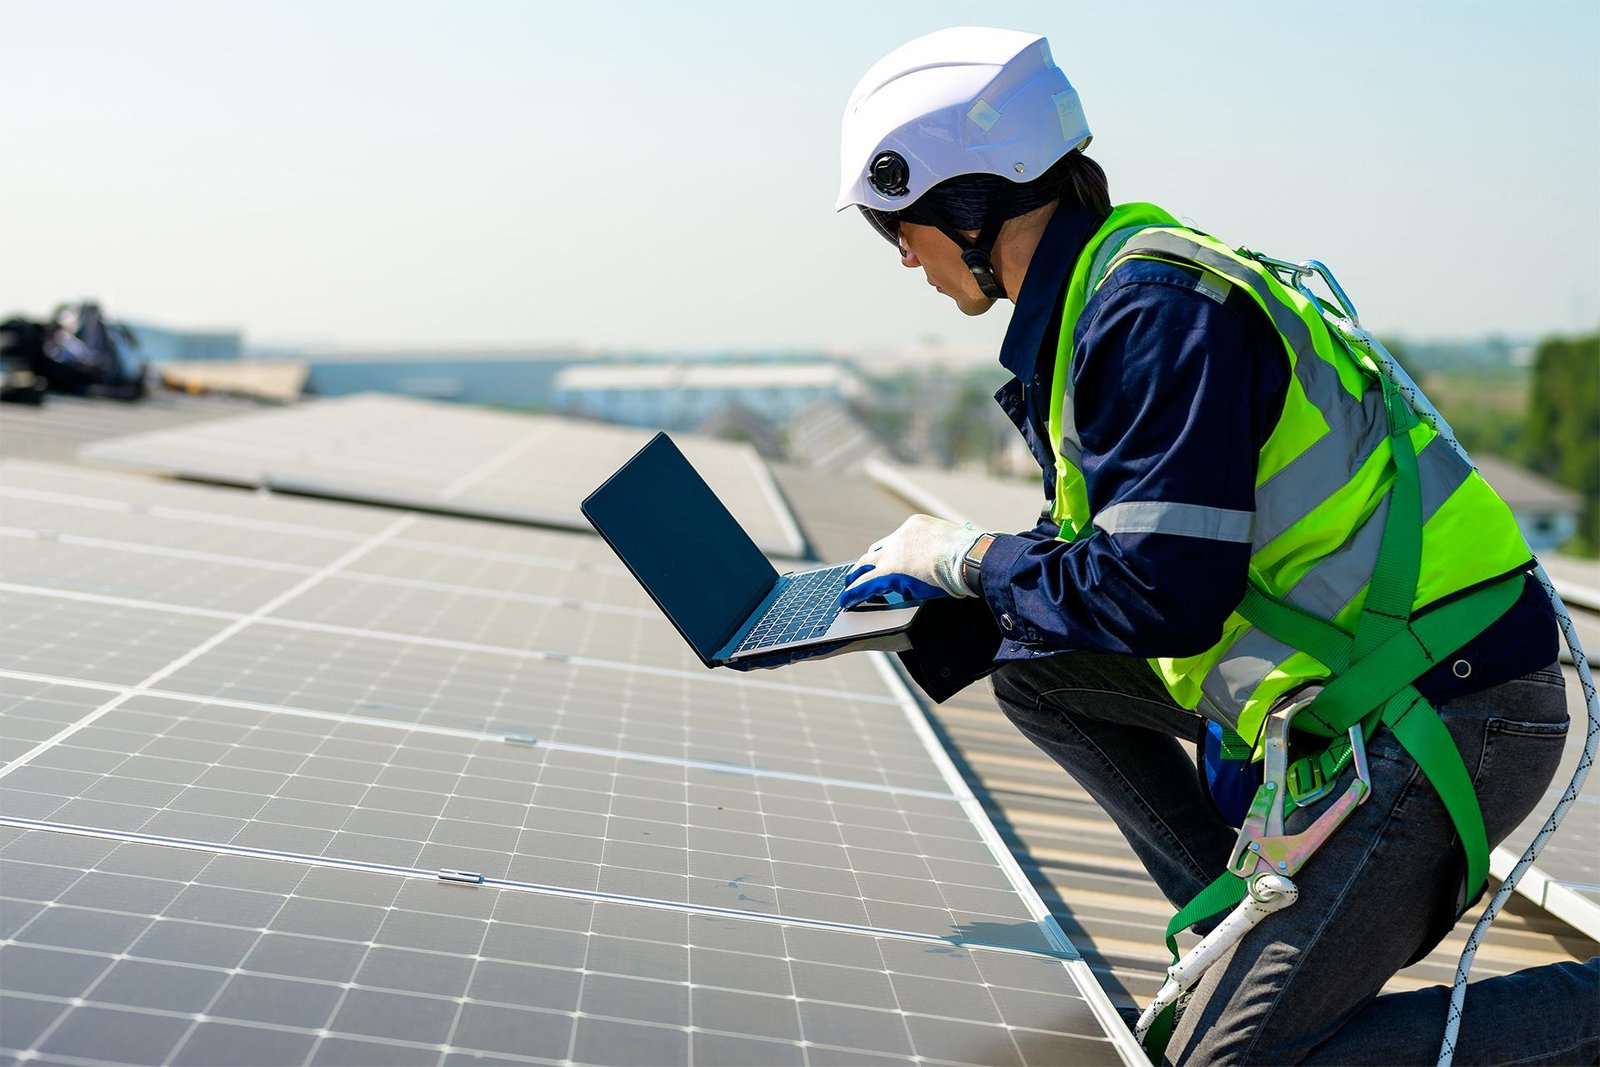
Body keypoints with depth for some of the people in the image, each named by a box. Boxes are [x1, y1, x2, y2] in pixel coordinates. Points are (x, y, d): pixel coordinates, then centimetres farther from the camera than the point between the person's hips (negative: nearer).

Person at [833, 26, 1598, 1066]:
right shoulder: (1100, 294, 11)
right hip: (1377, 673, 10)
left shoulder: (1154, 308, -20)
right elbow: (1101, 555, 22)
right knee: (1035, 663, 13)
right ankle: (1255, 928, 15)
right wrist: (925, 624, 18)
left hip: (1451, 711, -10)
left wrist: (970, 558, -10)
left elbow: (1165, 594, -25)